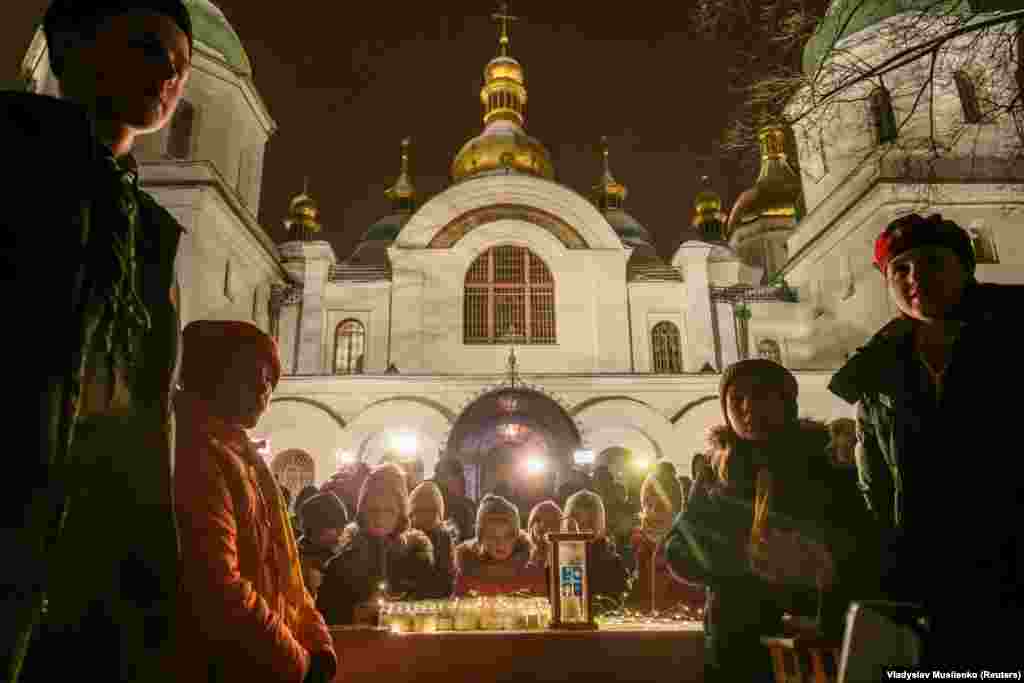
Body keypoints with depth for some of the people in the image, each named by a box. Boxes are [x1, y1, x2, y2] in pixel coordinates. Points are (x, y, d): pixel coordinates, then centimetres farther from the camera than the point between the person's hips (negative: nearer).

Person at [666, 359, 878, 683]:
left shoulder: (825, 473, 1)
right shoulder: (714, 483, 2)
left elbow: (863, 560, -3)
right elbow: (679, 553, -7)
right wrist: (746, 557, -24)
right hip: (737, 651, 0)